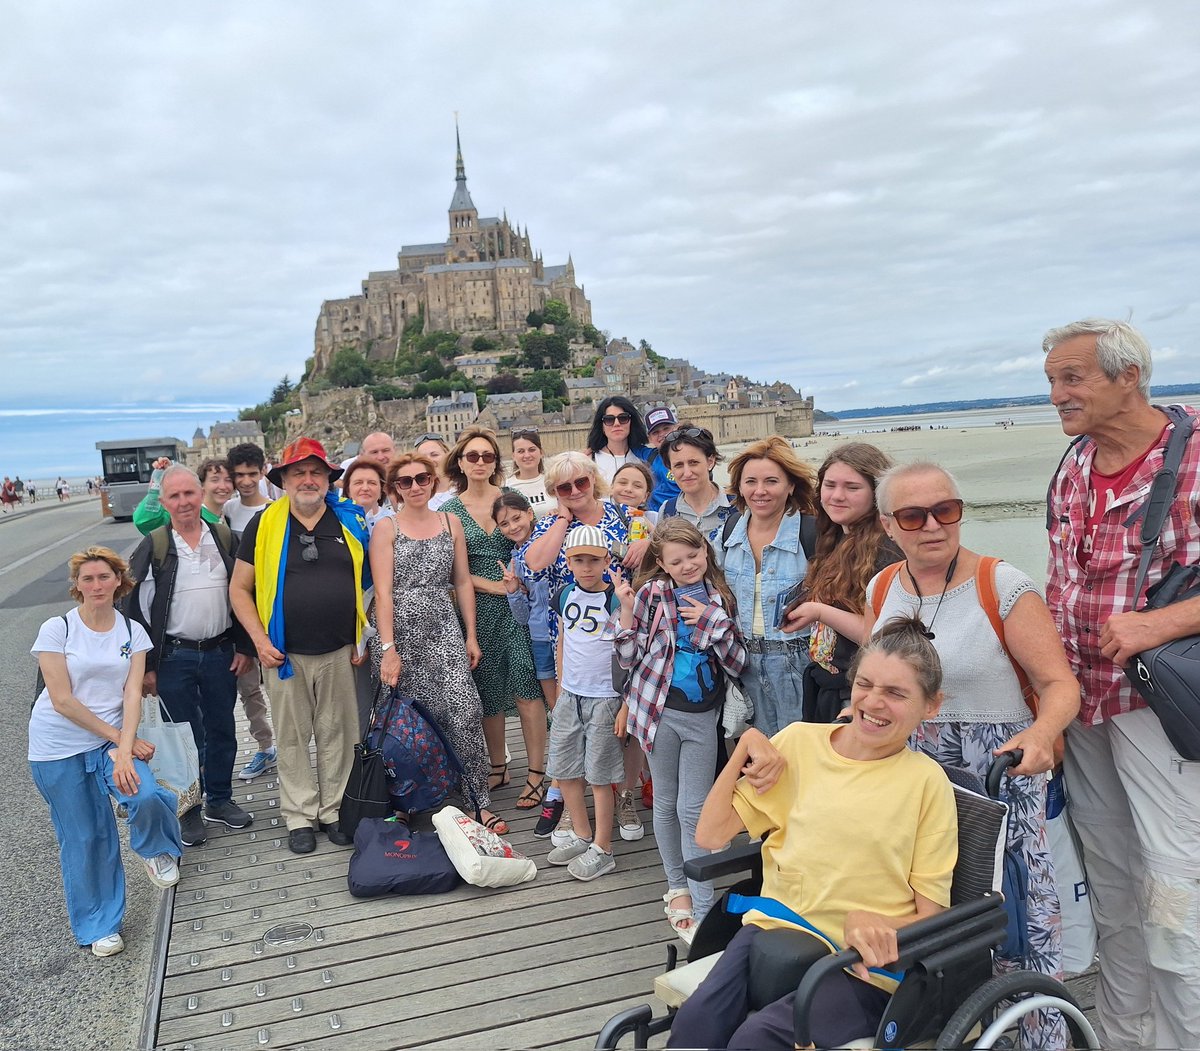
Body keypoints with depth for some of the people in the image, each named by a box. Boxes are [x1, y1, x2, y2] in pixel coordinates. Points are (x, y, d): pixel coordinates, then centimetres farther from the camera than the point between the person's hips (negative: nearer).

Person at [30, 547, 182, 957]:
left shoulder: (133, 631, 0)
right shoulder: (57, 629, -9)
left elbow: (132, 694, -7)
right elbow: (63, 700, -13)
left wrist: (124, 748, -21)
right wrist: (118, 737, -14)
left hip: (111, 739, 2)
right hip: (58, 748, -2)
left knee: (147, 797, -24)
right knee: (84, 837, 4)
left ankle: (158, 852, 10)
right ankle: (98, 925, 25)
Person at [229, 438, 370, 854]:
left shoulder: (351, 522, 3)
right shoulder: (263, 525, -1)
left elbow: (371, 581, 11)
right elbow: (239, 588, 3)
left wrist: (363, 636, 4)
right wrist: (260, 640, -7)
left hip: (339, 652, 1)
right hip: (285, 655, -1)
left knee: (336, 735, 10)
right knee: (292, 739, 9)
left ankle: (334, 811, 24)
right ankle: (300, 817, 22)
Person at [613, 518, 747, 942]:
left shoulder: (718, 597, 1)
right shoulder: (651, 593, -5)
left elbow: (737, 664, -2)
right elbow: (630, 658, -4)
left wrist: (711, 620, -14)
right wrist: (626, 608, -16)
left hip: (702, 715, 1)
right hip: (660, 710, 0)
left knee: (693, 809, 2)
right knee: (666, 802, 13)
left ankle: (702, 908, 9)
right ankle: (677, 886, 31)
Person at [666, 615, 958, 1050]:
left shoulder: (927, 782, -2)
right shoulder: (800, 741, 6)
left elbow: (931, 917, 2)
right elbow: (710, 836, 6)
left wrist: (877, 925, -20)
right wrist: (747, 745, -2)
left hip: (861, 965, -2)